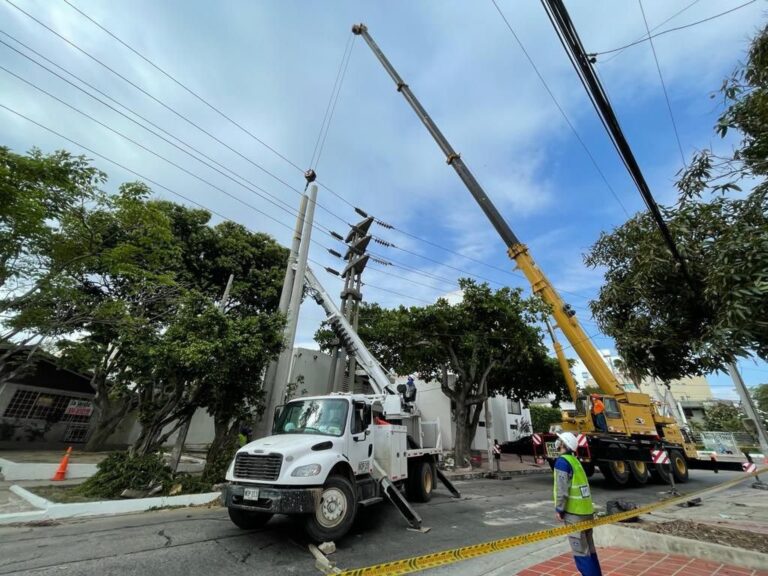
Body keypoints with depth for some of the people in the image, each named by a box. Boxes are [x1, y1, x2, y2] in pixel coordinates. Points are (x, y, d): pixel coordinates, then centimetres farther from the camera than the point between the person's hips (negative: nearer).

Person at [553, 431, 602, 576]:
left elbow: (562, 489, -20)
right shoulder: (575, 460, 10)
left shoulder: (562, 461, -16)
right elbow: (579, 485, 14)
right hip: (587, 511, 9)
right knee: (589, 550, 18)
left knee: (580, 553, 1)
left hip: (574, 513, -9)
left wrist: (559, 509, -9)